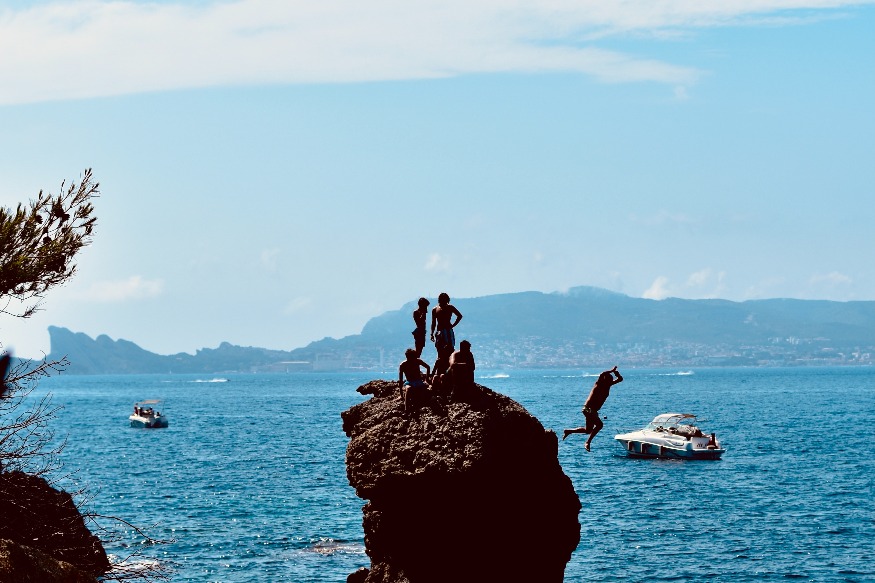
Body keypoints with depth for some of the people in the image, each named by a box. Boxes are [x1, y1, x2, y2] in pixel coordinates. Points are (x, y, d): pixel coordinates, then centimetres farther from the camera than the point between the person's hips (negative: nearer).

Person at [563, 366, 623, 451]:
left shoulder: (608, 385, 7)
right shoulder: (599, 384, -13)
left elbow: (620, 379, 14)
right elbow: (602, 375, -35)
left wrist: (617, 374, -8)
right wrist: (611, 371, -25)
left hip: (593, 410, 9)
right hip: (588, 408, -9)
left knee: (588, 430, 19)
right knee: (599, 424, -27)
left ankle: (568, 431, 35)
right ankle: (588, 442, -21)